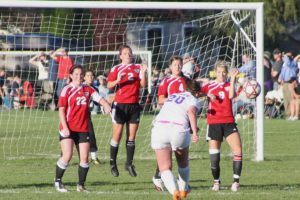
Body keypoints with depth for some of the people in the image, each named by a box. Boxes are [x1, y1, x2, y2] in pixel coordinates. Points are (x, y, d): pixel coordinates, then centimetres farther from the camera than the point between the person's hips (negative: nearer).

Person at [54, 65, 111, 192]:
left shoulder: (88, 89, 10)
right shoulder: (67, 90, -2)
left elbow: (100, 99, 4)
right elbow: (61, 110, -5)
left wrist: (106, 105, -20)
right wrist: (65, 127, -14)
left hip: (83, 129, 4)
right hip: (68, 129, -4)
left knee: (84, 158, 0)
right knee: (67, 156, -15)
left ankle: (81, 185, 13)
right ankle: (57, 182, 3)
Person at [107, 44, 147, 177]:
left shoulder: (138, 68, 10)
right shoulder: (116, 69, 1)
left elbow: (143, 85, 2)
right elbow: (109, 85, -7)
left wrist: (144, 73, -13)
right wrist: (118, 80, -24)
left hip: (134, 105, 3)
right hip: (120, 105, -3)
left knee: (132, 136, 5)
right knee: (117, 135, -2)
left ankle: (129, 163, 11)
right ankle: (113, 163, 7)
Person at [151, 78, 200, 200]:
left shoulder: (172, 96, 27)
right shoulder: (193, 100, 11)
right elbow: (191, 112, -10)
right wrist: (195, 132, -20)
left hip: (159, 127, 2)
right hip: (179, 130, -2)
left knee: (165, 168, 2)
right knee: (183, 163, 27)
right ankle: (183, 189, 40)